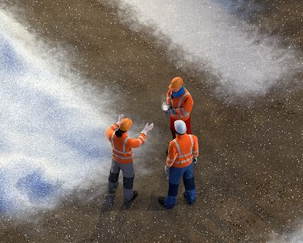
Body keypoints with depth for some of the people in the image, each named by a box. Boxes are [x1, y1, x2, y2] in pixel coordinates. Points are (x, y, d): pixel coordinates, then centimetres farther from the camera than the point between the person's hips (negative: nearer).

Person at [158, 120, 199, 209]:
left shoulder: (174, 144, -40)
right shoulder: (193, 138, -27)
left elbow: (170, 159, -24)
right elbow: (195, 150, -8)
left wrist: (167, 166, -4)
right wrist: (195, 157, 14)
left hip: (177, 166, -4)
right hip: (189, 163, 4)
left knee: (173, 184, 21)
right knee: (189, 179, 30)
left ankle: (169, 202, 46)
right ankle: (191, 198, 53)